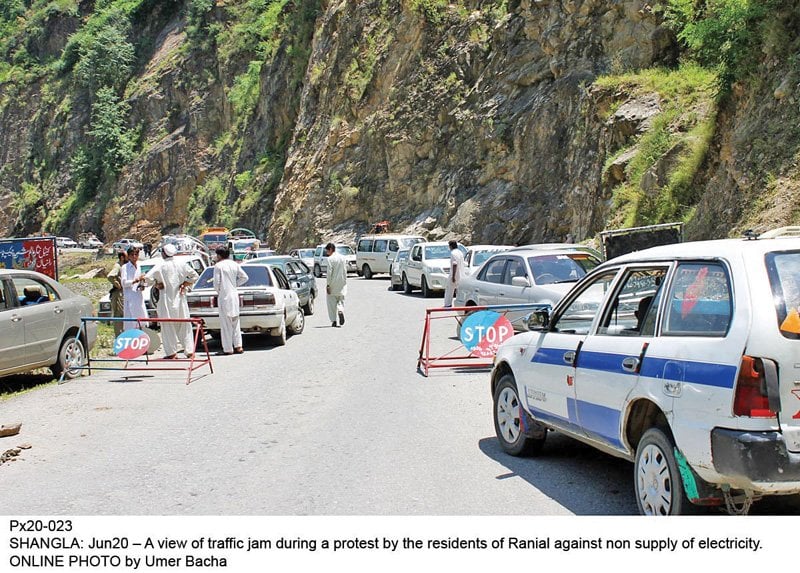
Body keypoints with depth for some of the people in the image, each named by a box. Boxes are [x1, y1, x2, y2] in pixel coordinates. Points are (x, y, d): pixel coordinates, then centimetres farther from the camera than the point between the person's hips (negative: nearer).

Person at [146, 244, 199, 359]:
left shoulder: (160, 266, -10)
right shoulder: (181, 264, 1)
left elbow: (148, 278, -19)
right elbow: (194, 276, 3)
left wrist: (156, 285, -5)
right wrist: (184, 284, 4)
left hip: (167, 299, -4)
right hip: (180, 298, 4)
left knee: (168, 326, 4)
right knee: (184, 325, 11)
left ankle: (172, 352, 2)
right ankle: (189, 350, 10)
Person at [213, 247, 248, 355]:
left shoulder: (218, 266, -10)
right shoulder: (234, 264, 8)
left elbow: (217, 282, -12)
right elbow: (245, 277, 11)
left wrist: (218, 291, 6)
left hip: (224, 296, -6)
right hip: (234, 295, 6)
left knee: (226, 323, -2)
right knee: (235, 322, 14)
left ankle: (228, 349, 0)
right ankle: (238, 346, 12)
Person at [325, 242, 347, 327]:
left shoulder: (330, 259, -12)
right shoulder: (342, 258, 7)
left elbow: (329, 272, -14)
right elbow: (345, 271, 10)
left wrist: (328, 285, -10)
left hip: (333, 284, -5)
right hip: (342, 284, 5)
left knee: (332, 302, 5)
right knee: (340, 300, 14)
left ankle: (334, 321, 4)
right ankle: (340, 311, -16)